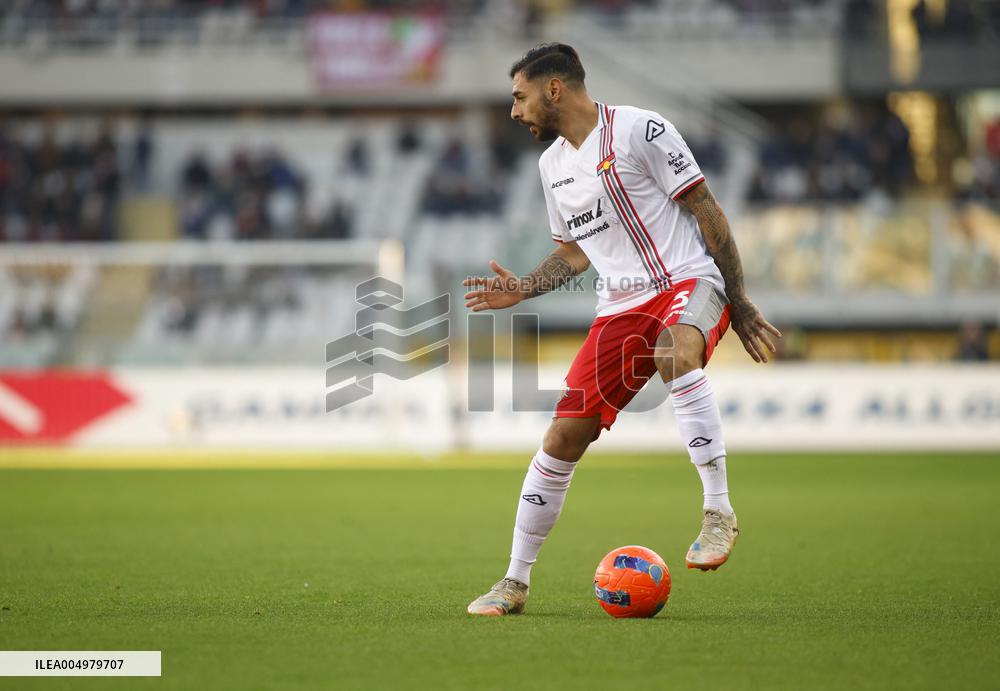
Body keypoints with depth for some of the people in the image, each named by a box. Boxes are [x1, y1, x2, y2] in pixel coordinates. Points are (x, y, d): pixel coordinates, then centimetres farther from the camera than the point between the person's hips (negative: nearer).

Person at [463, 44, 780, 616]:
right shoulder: (553, 164, 15)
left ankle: (719, 511, -34)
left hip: (689, 280, -6)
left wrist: (739, 302, -9)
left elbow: (706, 210, -7)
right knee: (564, 436, -3)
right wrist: (521, 290, 13)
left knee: (675, 352, -41)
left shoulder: (639, 129, -8)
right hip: (621, 305, 6)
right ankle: (516, 582, 7)